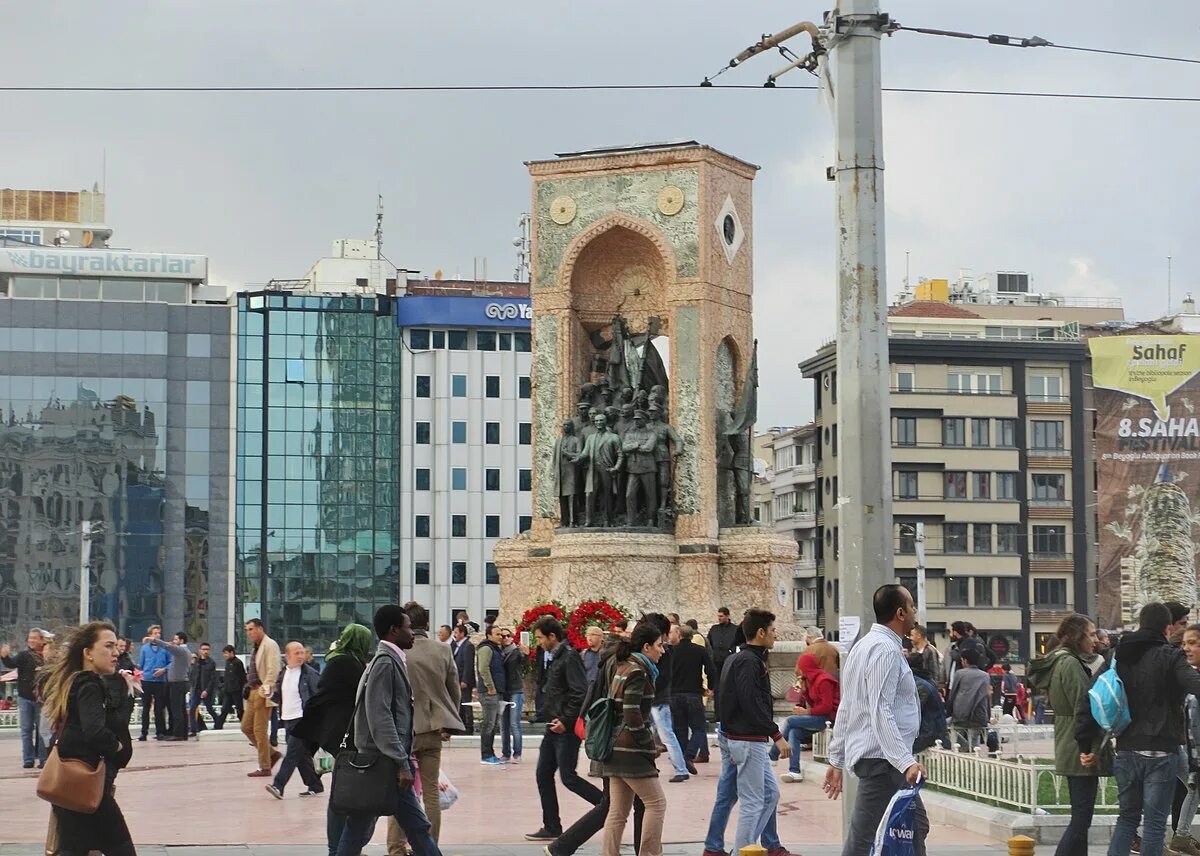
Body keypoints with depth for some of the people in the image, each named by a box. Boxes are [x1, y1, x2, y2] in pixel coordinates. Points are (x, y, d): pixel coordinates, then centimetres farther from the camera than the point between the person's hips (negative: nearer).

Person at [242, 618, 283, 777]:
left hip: (263, 693, -10)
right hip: (254, 692, 10)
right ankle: (272, 754, 20)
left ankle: (265, 768, 0)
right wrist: (250, 689, 17)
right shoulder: (257, 647, 18)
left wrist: (266, 688, -26)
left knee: (259, 730, -6)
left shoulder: (270, 645, -11)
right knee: (246, 727, 11)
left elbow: (273, 669, -20)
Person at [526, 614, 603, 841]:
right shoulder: (556, 657, 15)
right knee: (543, 775, 9)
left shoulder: (570, 657, -15)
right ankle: (551, 827, 13)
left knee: (568, 778, -8)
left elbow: (580, 694, -22)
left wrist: (566, 721, -21)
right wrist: (554, 720, 12)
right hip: (554, 728, 10)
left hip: (567, 729, -10)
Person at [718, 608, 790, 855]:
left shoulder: (738, 659, 16)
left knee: (771, 793, 14)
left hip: (754, 740, 10)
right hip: (749, 740, -10)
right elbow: (752, 704, -24)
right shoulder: (749, 662, -16)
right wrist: (776, 736, -23)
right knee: (752, 802, -5)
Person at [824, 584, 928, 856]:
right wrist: (905, 762, -30)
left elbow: (845, 708, 19)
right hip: (882, 758, -11)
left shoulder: (865, 645, 16)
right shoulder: (886, 649, -15)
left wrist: (837, 760, 21)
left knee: (915, 828, 12)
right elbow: (881, 712, -24)